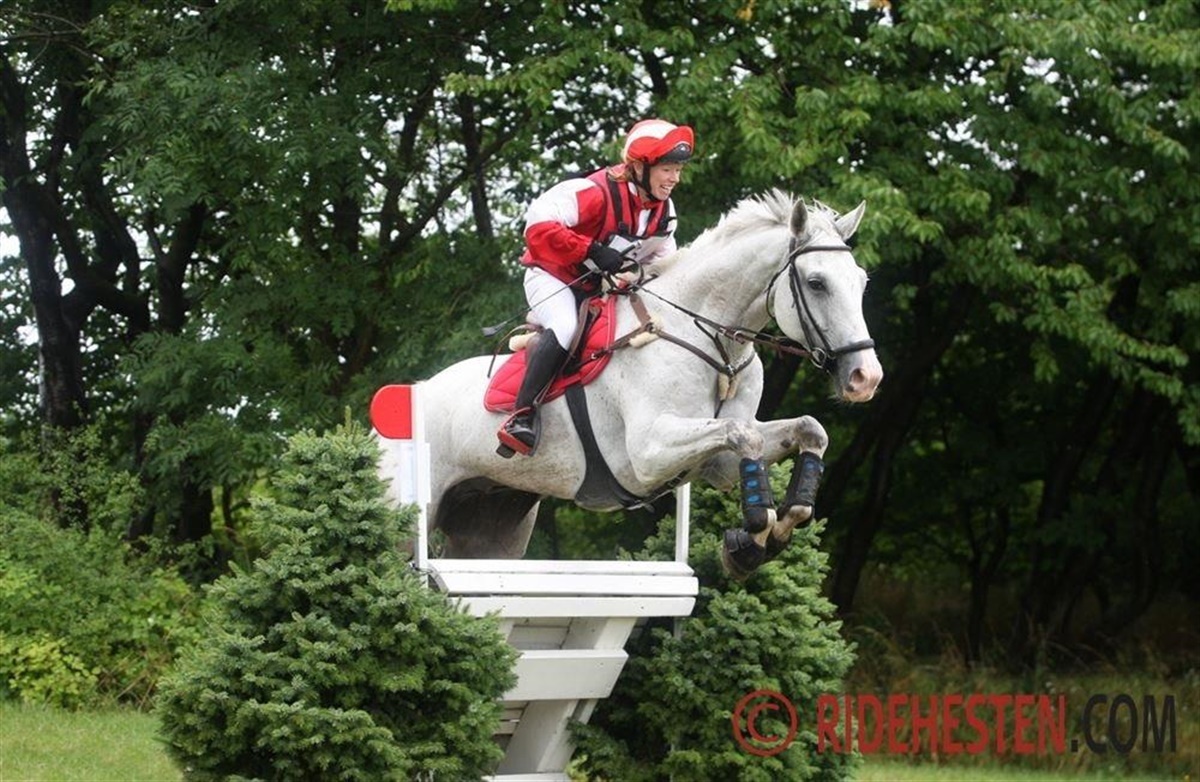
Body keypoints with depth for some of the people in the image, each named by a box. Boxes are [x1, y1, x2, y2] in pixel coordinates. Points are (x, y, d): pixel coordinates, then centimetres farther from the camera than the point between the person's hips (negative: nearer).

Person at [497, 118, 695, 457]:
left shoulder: (663, 211, -1)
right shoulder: (598, 193, -27)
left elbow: (661, 260, 12)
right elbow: (540, 222, -34)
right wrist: (592, 251, -37)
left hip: (599, 289, 8)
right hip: (553, 278, -8)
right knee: (565, 327, -34)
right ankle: (522, 415, -34)